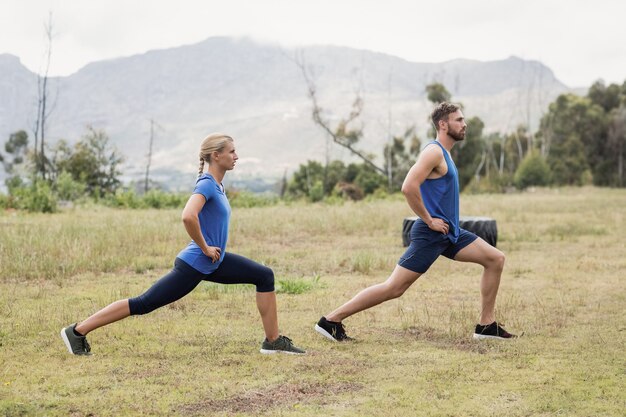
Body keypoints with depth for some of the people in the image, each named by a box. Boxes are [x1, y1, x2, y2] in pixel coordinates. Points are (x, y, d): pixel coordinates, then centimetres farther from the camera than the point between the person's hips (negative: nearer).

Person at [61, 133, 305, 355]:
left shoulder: (216, 184, 9)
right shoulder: (206, 184, -19)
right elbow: (188, 217, -37)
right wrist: (205, 248, -24)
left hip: (213, 263, 9)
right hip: (194, 265, -9)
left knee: (265, 276, 6)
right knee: (143, 304, -5)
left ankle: (273, 341, 8)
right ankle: (77, 331, 4)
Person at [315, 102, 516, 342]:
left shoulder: (444, 153, 16)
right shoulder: (434, 152, -14)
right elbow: (408, 187, -27)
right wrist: (429, 220, -20)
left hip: (450, 233, 10)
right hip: (430, 234, -10)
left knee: (496, 259, 6)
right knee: (394, 288, -10)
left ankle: (486, 325, 10)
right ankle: (331, 320, -5)